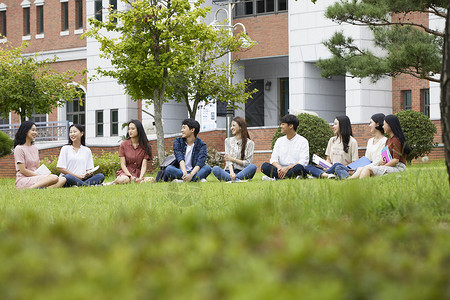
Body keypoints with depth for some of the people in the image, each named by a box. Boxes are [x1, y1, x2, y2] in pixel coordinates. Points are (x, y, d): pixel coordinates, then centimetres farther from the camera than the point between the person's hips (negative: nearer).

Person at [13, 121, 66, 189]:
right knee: (54, 178, -29)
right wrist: (41, 176, -12)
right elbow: (23, 170, -10)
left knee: (62, 180, -15)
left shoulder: (35, 148, 19)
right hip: (23, 180, -8)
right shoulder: (19, 149, -5)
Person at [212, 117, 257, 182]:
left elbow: (248, 163, 1)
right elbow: (228, 160, 2)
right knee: (215, 169, -29)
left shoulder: (249, 143, 6)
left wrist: (233, 159, -4)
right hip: (229, 171, 1)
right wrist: (231, 172, -17)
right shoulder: (228, 141, 14)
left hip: (242, 172, -1)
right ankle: (236, 179, -44)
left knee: (253, 167, -34)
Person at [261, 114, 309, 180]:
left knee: (299, 167, -38)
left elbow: (303, 161, -9)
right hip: (281, 169, 4)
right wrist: (279, 168, -17)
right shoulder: (279, 141, 18)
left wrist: (287, 168, -23)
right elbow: (273, 159, 7)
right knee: (264, 166, -23)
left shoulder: (303, 141, 3)